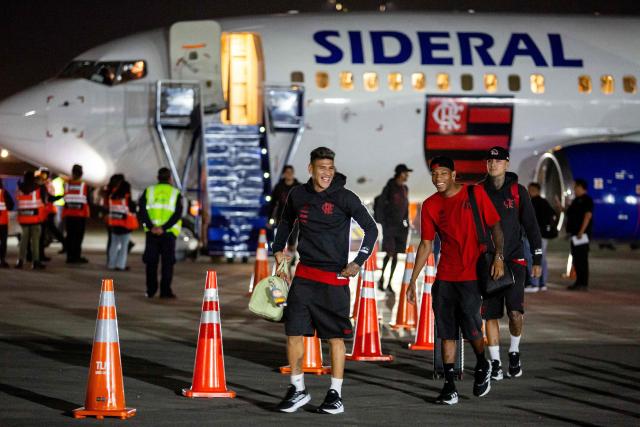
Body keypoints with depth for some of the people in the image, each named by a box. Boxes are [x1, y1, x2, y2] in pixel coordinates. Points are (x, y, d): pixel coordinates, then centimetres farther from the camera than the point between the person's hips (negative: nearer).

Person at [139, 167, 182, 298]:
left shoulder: (149, 191, 8)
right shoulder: (176, 193, 5)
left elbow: (142, 210, -5)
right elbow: (178, 214, -9)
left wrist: (150, 226, -13)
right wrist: (164, 228, -16)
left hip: (152, 232, 2)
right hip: (169, 233, -2)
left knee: (151, 262, 10)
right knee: (167, 262, 3)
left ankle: (151, 290, 11)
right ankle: (165, 290, -4)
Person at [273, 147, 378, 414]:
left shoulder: (344, 198, -8)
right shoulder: (298, 196, 4)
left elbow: (371, 229, -5)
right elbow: (286, 222, 24)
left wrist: (358, 262, -13)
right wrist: (279, 252, 17)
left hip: (334, 277, -4)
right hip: (304, 274, 4)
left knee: (335, 337, 1)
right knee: (294, 332, 1)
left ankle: (335, 395, 8)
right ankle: (297, 390, 13)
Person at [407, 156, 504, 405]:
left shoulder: (475, 194, -3)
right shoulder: (430, 205, 6)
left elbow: (495, 226, 1)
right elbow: (426, 245, 10)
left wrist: (498, 256, -12)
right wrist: (413, 280, 6)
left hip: (472, 275, -4)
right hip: (445, 277, 4)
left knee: (471, 328, -7)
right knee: (447, 332, 1)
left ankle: (482, 367, 22)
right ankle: (449, 386, 4)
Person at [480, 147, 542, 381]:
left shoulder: (518, 192, 1)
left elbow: (531, 226, 4)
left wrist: (537, 259, 1)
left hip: (514, 259, -2)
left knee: (515, 312, -13)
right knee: (490, 314, 2)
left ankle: (514, 352, 11)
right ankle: (495, 362, 9)